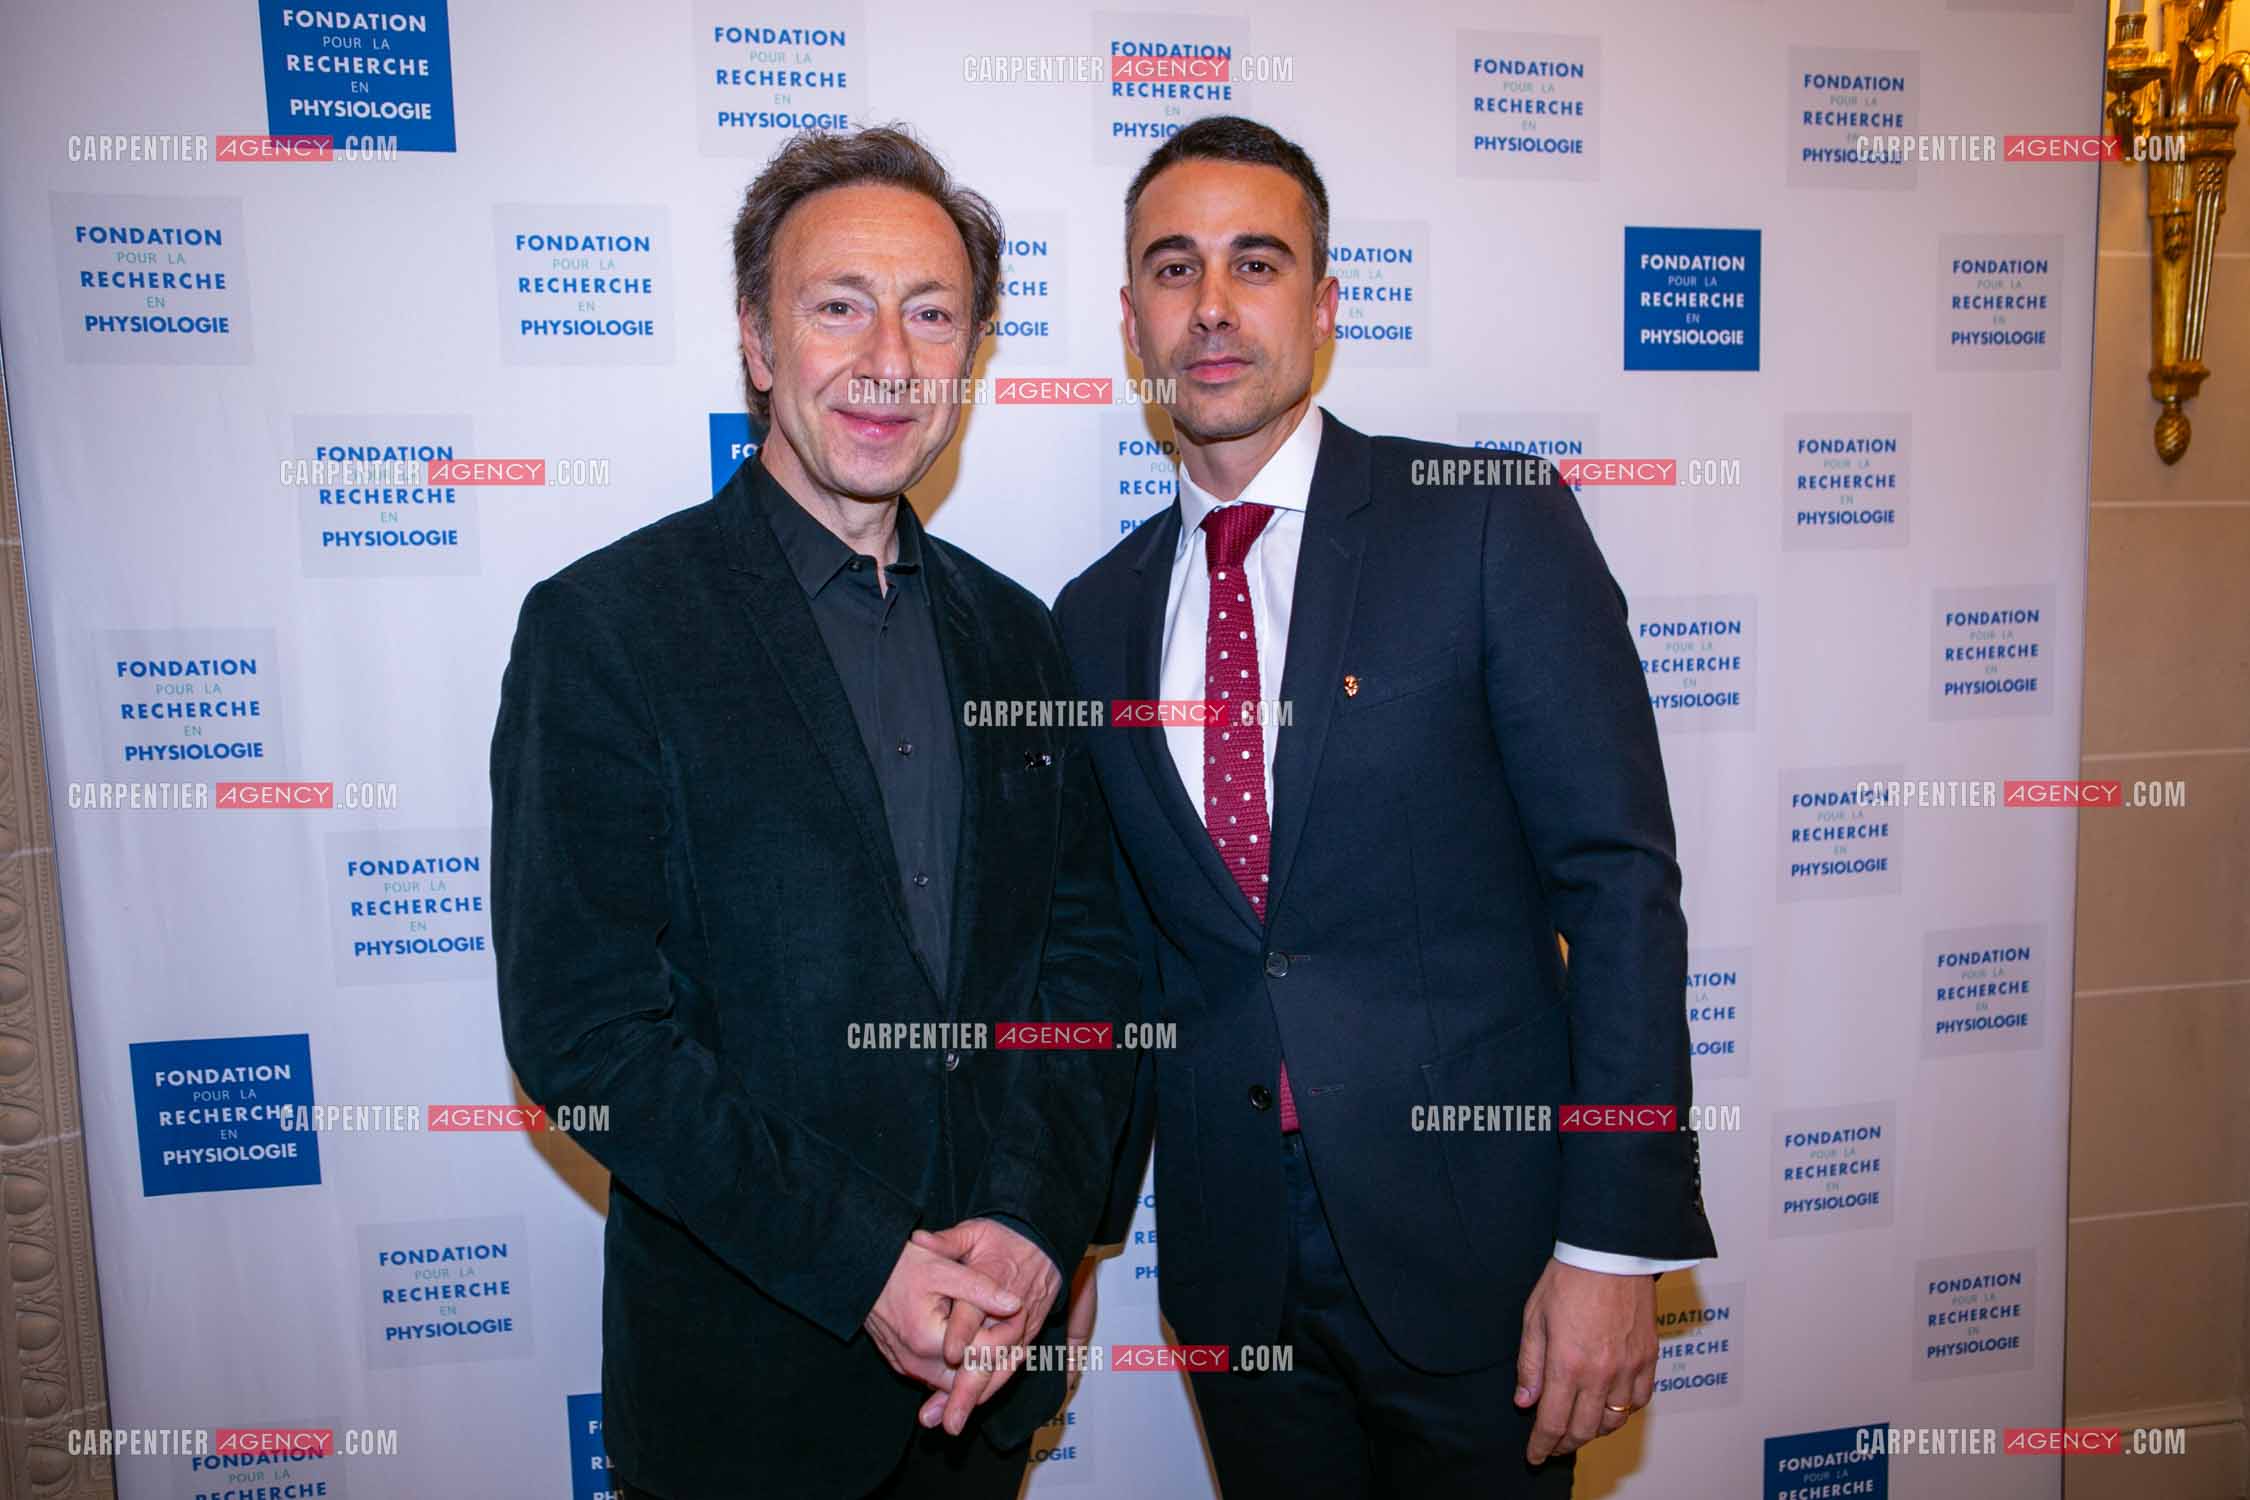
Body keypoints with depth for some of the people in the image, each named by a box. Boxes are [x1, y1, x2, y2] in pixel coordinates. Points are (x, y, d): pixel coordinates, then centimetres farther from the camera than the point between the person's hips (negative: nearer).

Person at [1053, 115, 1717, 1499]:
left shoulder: (1495, 522, -8)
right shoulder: (1097, 617, 5)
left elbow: (1620, 879, -11)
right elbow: (1122, 948, 9)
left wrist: (1616, 1240, -14)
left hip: (1472, 1238, -3)